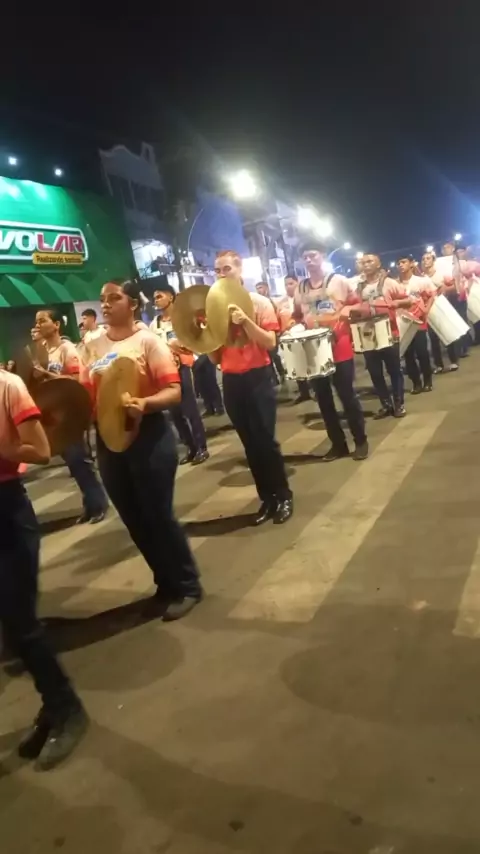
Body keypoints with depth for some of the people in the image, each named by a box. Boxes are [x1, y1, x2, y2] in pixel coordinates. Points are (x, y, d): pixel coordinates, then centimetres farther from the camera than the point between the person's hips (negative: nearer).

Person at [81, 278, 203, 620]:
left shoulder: (148, 341, -7)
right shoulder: (93, 347, 11)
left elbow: (174, 391, -14)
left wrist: (145, 403, -31)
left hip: (147, 436, -6)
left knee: (159, 515, 0)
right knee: (134, 519, 13)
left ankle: (187, 585, 20)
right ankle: (167, 584, 31)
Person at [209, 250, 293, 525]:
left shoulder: (260, 302, -2)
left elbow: (270, 342, -13)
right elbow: (215, 357, 8)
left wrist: (245, 321, -24)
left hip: (257, 378, -4)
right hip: (231, 381, 4)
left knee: (265, 439, -4)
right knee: (250, 443, 9)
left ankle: (284, 495, 13)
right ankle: (267, 497, 21)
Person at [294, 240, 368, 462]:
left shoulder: (338, 281, -2)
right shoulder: (300, 288, 10)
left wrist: (345, 312, -16)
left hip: (339, 348, -4)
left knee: (347, 395, 1)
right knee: (323, 399, 8)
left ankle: (360, 441, 16)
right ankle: (338, 444, 20)